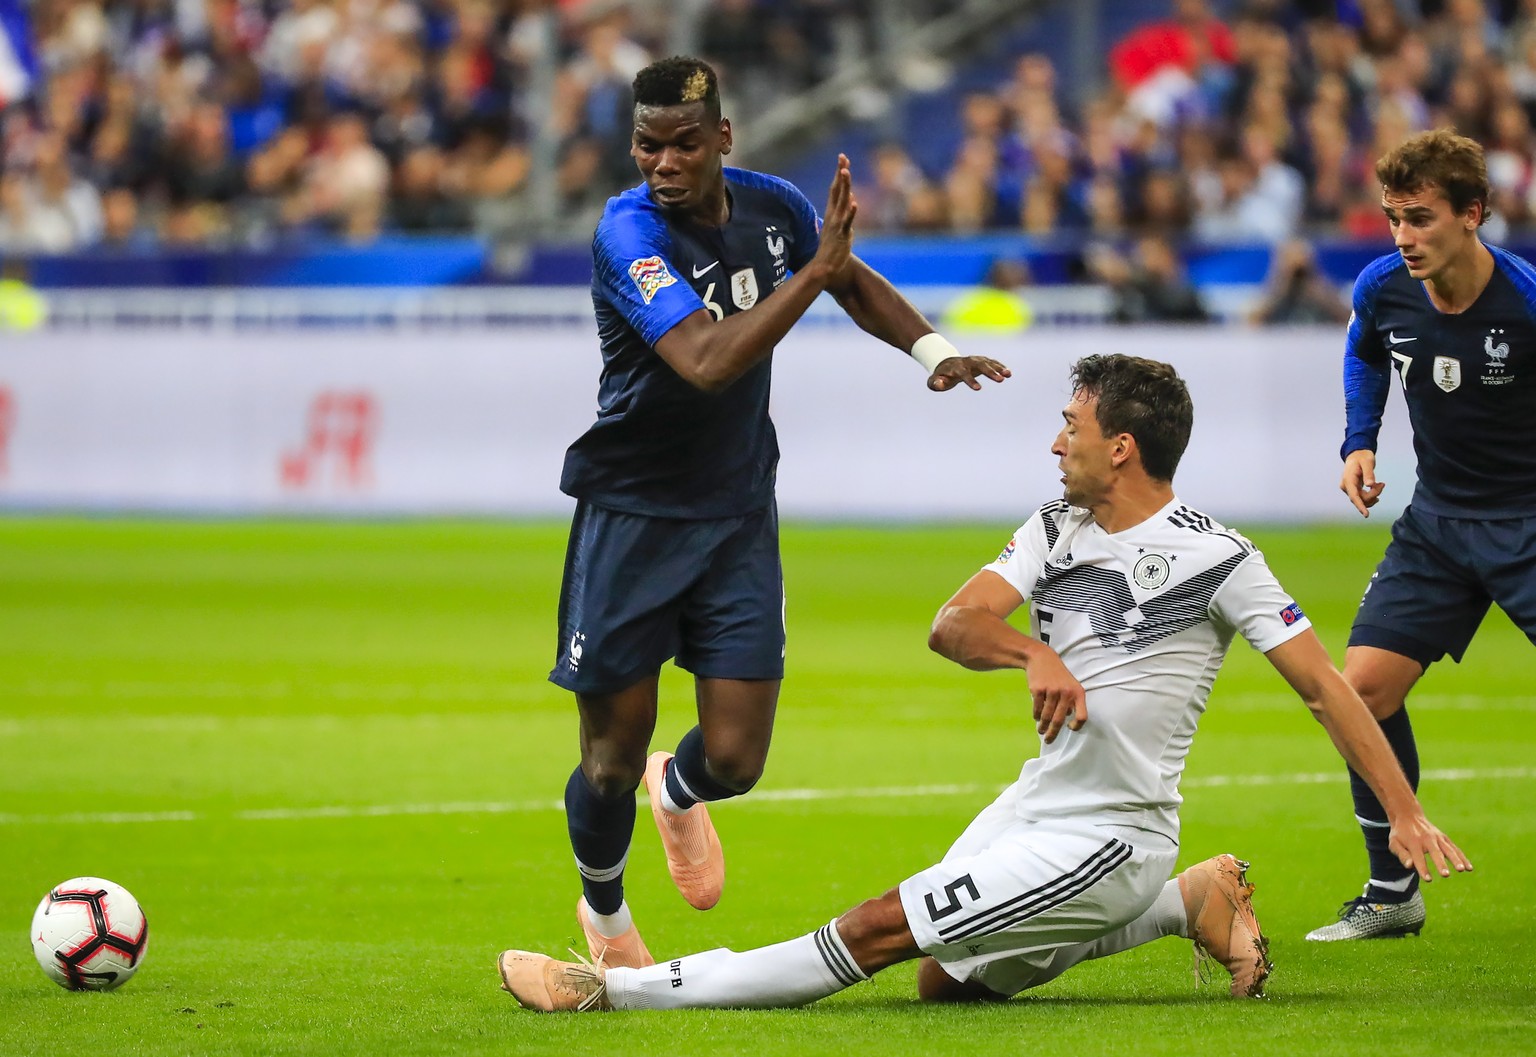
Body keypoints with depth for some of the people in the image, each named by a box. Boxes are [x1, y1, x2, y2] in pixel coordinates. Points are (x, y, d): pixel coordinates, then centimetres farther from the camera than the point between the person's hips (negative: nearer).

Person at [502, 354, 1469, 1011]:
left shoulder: (1216, 560, -11)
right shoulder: (1056, 531, 8)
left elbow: (1325, 685, -8)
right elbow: (952, 624, -3)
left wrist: (1406, 813, -13)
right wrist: (1033, 652, -25)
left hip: (1103, 841, -8)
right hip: (1033, 811, 8)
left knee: (878, 932, -13)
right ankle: (1184, 906, 12)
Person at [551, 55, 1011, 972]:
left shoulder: (772, 206, -3)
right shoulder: (627, 231, -21)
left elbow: (856, 283, 19)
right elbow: (707, 362, -34)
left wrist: (933, 350, 2)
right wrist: (814, 271, -35)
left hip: (737, 516, 4)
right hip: (630, 514, -4)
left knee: (734, 759, -3)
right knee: (613, 757, 1)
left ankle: (678, 792, 35)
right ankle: (604, 914, 32)